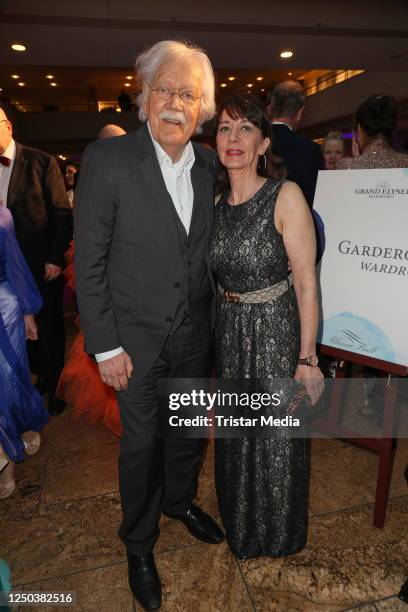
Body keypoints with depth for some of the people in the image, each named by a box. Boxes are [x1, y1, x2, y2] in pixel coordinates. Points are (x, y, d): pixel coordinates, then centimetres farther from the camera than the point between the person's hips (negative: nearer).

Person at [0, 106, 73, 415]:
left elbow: (63, 213, -7)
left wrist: (55, 259, -12)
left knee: (49, 328, 9)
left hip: (41, 266, -3)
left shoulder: (41, 162, -5)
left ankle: (52, 387, 28)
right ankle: (38, 377, 32)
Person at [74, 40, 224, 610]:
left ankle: (180, 500, 52)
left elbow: (212, 250, 9)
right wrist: (105, 347, -13)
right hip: (137, 339, -4)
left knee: (189, 430, 22)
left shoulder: (210, 166, 1)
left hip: (195, 336, 5)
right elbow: (89, 262, -12)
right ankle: (139, 544, 40)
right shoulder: (106, 158, -12)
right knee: (142, 443, 13)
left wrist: (216, 321, 8)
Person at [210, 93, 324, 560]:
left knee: (277, 440, 13)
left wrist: (307, 359, -15)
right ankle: (240, 524, 50)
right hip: (229, 333, 5)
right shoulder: (217, 202, 3)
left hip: (276, 332, -5)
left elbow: (306, 282, -14)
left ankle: (278, 535, 44)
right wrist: (222, 329, 8)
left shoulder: (285, 196, -14)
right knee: (235, 434, 21)